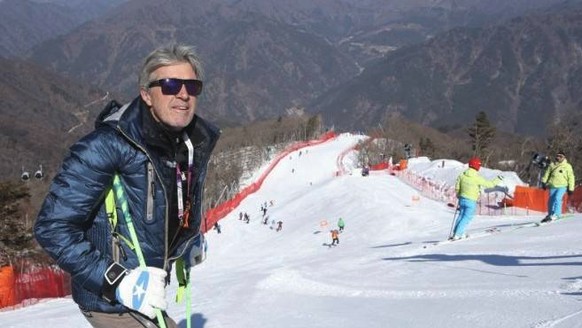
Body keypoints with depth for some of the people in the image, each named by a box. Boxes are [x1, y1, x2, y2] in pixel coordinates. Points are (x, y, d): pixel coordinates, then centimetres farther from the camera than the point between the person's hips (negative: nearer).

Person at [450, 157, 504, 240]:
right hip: (471, 201, -6)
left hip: (462, 199, 6)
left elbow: (457, 187, 8)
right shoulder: (477, 178, -18)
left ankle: (457, 233, 22)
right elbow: (489, 184, -10)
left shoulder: (462, 175, -2)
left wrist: (459, 196, 26)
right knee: (467, 218, 2)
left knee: (461, 215, 19)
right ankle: (457, 235, -1)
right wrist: (498, 180, 5)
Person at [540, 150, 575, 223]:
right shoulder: (552, 165, 9)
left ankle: (556, 214, -20)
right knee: (551, 200, 4)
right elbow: (547, 174, 17)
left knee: (557, 198, -23)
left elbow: (571, 178, 4)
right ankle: (550, 214, 20)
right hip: (553, 186, 4)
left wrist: (571, 189, 1)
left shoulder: (567, 166, 2)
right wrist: (544, 182, 8)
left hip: (562, 186, -4)